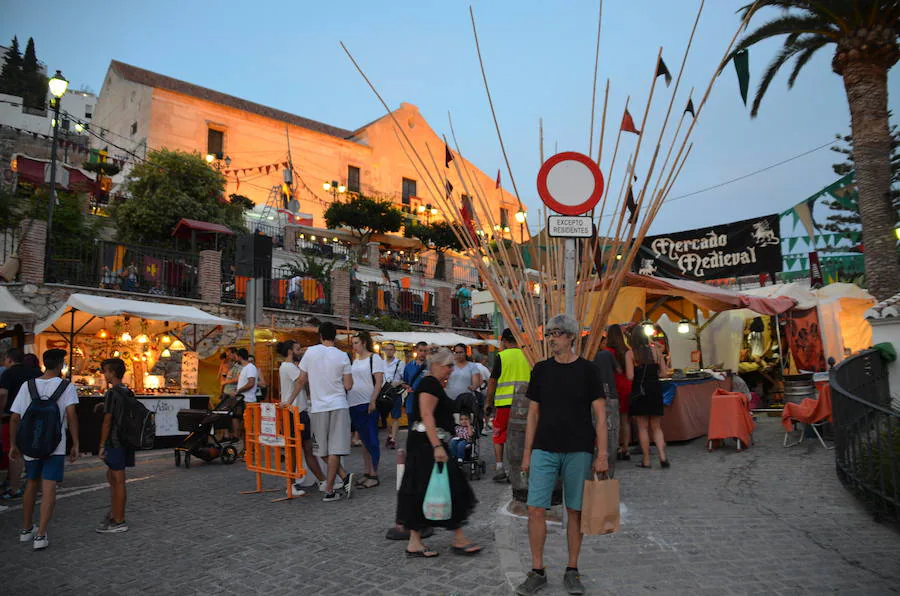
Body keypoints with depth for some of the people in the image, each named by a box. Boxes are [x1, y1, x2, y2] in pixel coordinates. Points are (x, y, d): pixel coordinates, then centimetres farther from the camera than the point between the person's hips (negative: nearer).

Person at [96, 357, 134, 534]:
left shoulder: (112, 394, -15)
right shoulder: (128, 393, 11)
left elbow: (107, 421, -16)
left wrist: (102, 445, -11)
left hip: (114, 441, -9)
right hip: (126, 441, 9)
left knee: (118, 480, -2)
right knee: (112, 477, 21)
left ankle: (119, 522, 6)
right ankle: (114, 514, 30)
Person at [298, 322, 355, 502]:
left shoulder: (310, 352, -3)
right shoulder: (342, 356, -4)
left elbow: (301, 380, 3)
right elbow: (348, 385, -4)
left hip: (318, 407, 1)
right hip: (338, 406, 0)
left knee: (323, 450, 14)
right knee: (334, 450, 0)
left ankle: (344, 476, 5)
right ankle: (329, 491, -3)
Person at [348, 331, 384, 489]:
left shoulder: (374, 358, -4)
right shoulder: (355, 361, 17)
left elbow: (379, 382, -11)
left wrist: (373, 402, -19)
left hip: (368, 405, -7)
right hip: (354, 405, 7)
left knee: (371, 440, -3)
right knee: (364, 441, 12)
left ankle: (374, 475, 2)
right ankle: (367, 472, 19)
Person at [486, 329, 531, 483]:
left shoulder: (501, 356, -5)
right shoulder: (526, 355, 5)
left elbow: (492, 382, -3)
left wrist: (489, 402, 7)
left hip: (504, 402, -3)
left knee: (498, 436, 10)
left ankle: (500, 469, 5)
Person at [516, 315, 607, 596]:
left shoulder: (588, 370, -1)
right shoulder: (541, 369, 5)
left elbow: (600, 414, -1)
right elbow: (533, 413, 9)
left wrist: (602, 454, -6)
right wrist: (527, 452, 6)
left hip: (578, 451, -2)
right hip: (544, 449, 2)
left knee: (575, 511, 7)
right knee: (536, 510, -2)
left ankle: (572, 571, 23)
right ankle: (537, 571, 13)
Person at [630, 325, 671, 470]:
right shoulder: (655, 350, 1)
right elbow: (665, 372, 1)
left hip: (639, 391, -3)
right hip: (655, 390, 3)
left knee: (643, 427, 6)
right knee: (656, 427, 14)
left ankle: (646, 460, 9)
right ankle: (662, 456, 0)